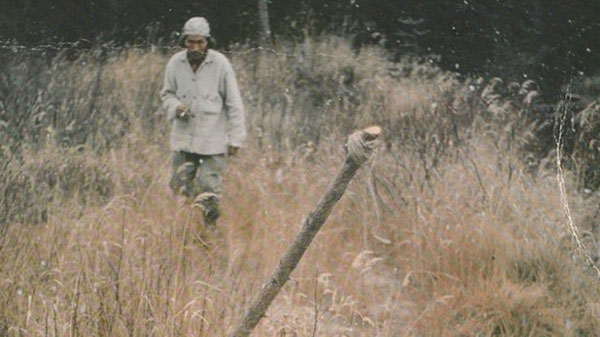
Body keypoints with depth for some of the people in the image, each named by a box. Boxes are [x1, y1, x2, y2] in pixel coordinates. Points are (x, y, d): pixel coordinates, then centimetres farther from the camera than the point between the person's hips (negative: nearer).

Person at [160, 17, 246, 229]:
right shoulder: (175, 63, -3)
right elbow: (166, 93, 12)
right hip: (183, 138, 3)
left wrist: (235, 139, -3)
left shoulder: (220, 64, -11)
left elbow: (234, 104, -4)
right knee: (180, 187, 6)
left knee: (209, 191, -1)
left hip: (213, 141, -3)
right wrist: (176, 107, -11)